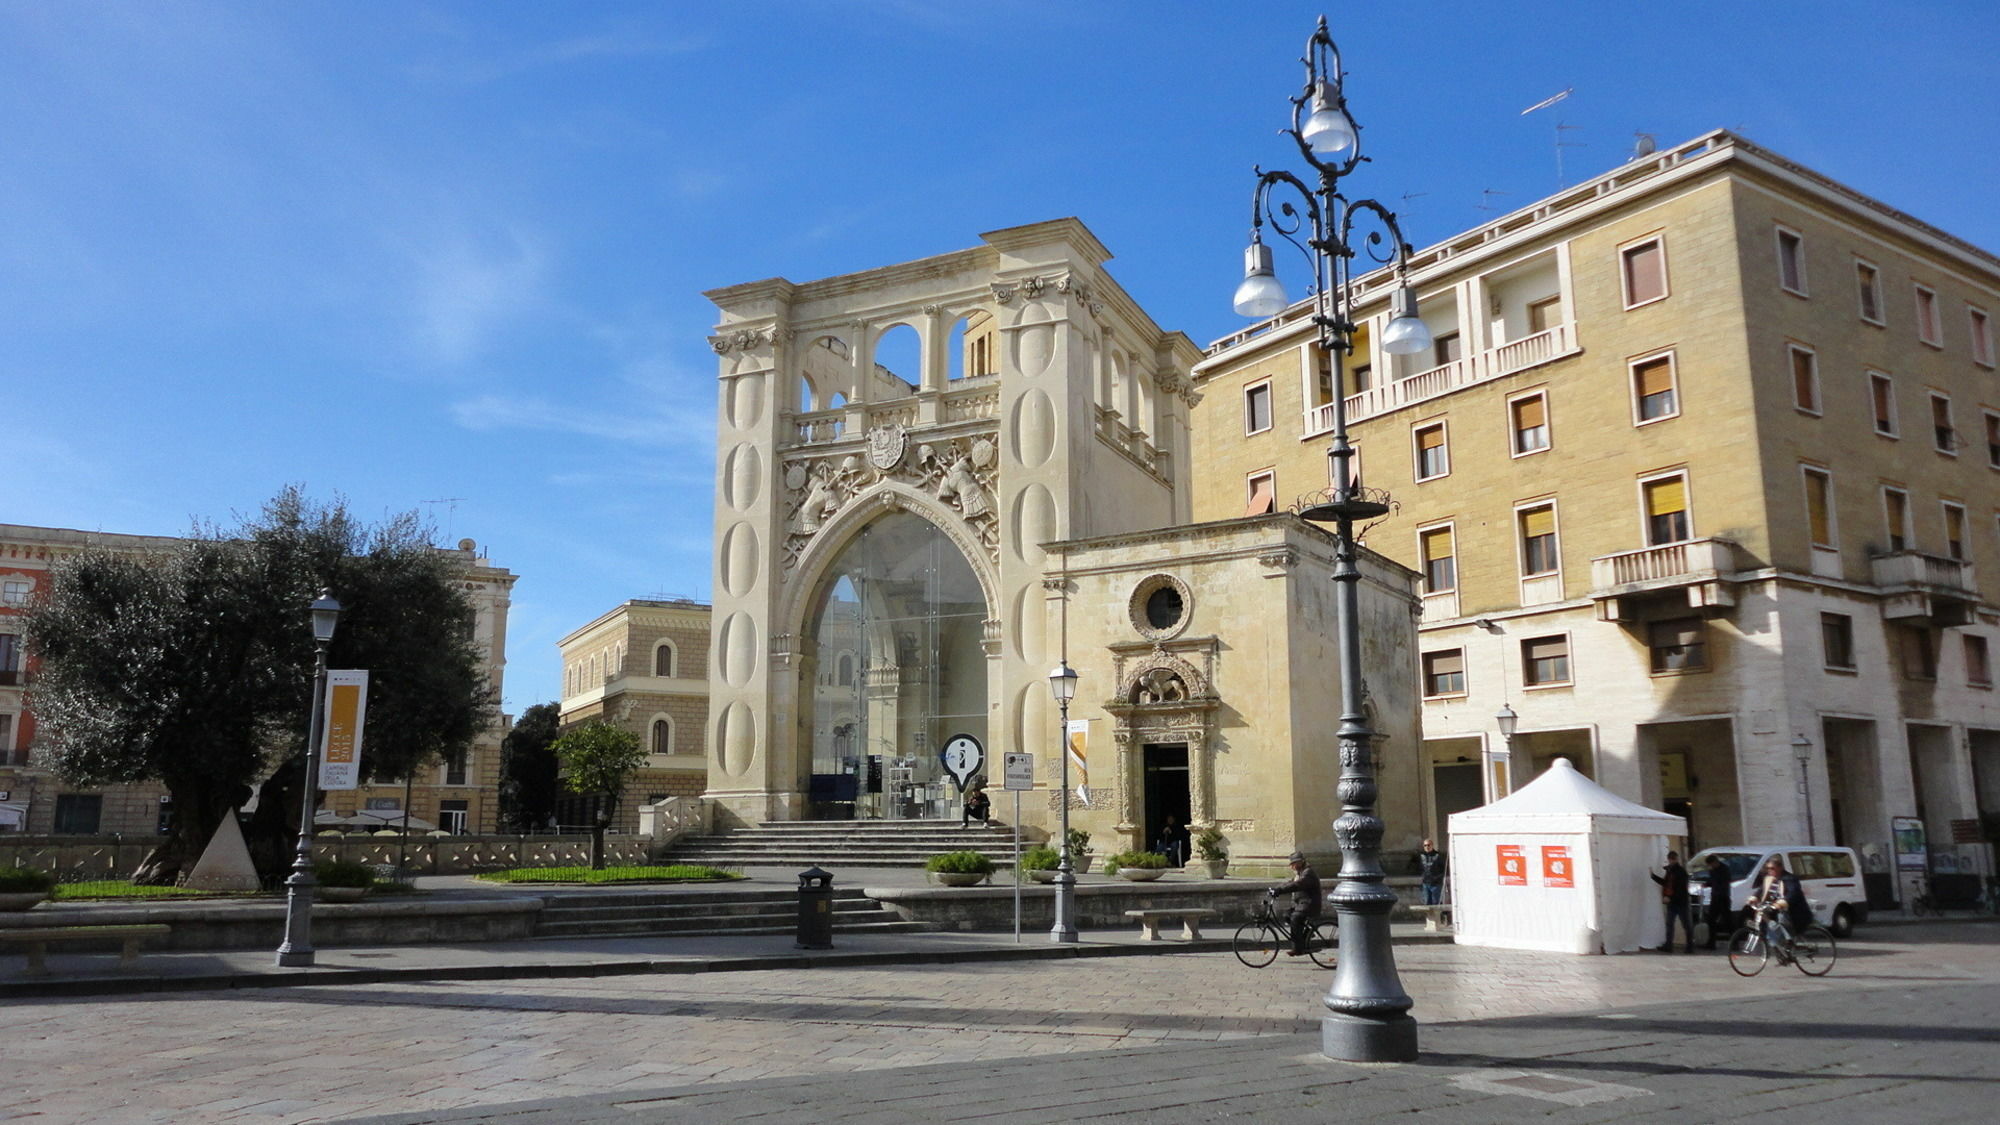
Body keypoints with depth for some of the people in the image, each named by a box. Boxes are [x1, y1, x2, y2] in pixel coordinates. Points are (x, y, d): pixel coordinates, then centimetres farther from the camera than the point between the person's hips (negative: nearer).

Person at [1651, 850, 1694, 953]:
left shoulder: (1681, 872, -15)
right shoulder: (1669, 870, 10)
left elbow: (1681, 889, -21)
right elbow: (1664, 882, 22)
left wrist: (1670, 898, -26)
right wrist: (1653, 876, 17)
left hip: (1681, 902, -9)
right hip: (1671, 902, 9)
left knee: (1686, 925, 1)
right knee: (1669, 924, 10)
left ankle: (1690, 946, 7)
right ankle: (1668, 946, 15)